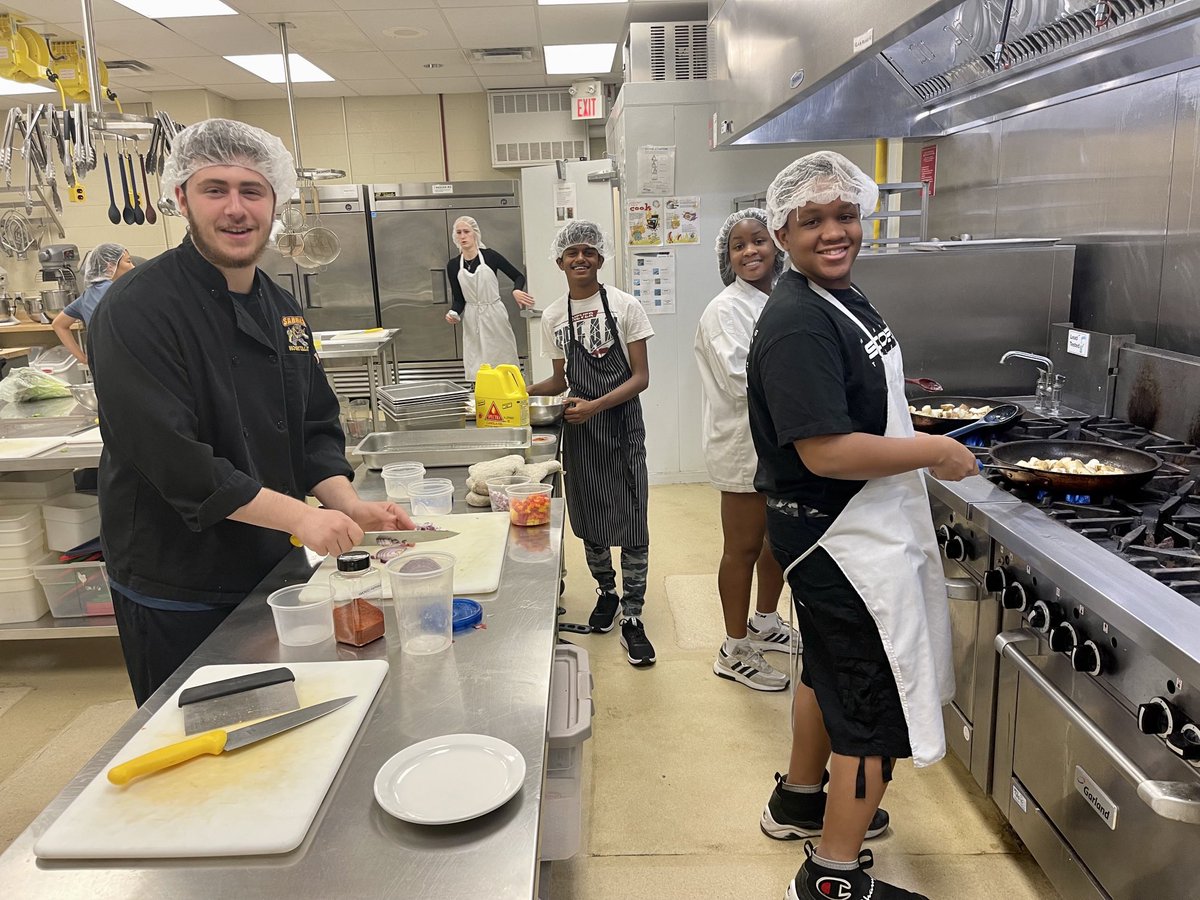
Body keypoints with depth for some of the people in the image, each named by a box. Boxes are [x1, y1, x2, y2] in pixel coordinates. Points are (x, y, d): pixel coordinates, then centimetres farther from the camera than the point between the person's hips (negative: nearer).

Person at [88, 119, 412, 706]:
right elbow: (170, 455, -26)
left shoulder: (280, 307, 5)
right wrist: (299, 516, -27)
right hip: (178, 597, -6)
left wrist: (348, 506, -9)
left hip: (270, 569, 7)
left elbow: (315, 427, 7)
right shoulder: (138, 310, -19)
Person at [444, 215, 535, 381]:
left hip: (495, 316, -2)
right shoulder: (453, 265, 2)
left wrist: (516, 291, -21)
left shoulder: (489, 255, -6)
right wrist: (453, 313, -15)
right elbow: (458, 299, 6)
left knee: (502, 362, 3)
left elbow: (518, 276, 0)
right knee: (477, 371, 1)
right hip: (472, 320, 2)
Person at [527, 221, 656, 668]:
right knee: (589, 519, 13)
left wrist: (595, 406, -20)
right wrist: (520, 392, -3)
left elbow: (641, 377, -8)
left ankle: (632, 617, 8)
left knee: (631, 523, -2)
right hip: (577, 429, 4)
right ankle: (606, 592, 35)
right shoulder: (553, 316, 5)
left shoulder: (624, 306, -6)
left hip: (622, 426, -3)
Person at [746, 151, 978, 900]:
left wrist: (915, 437, 10)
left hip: (851, 534, 10)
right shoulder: (799, 326, -25)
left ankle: (800, 798, 46)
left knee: (832, 671, 25)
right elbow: (827, 452, -30)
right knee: (875, 708, 2)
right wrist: (936, 452, -19)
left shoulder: (842, 295, 7)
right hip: (843, 540, -10)